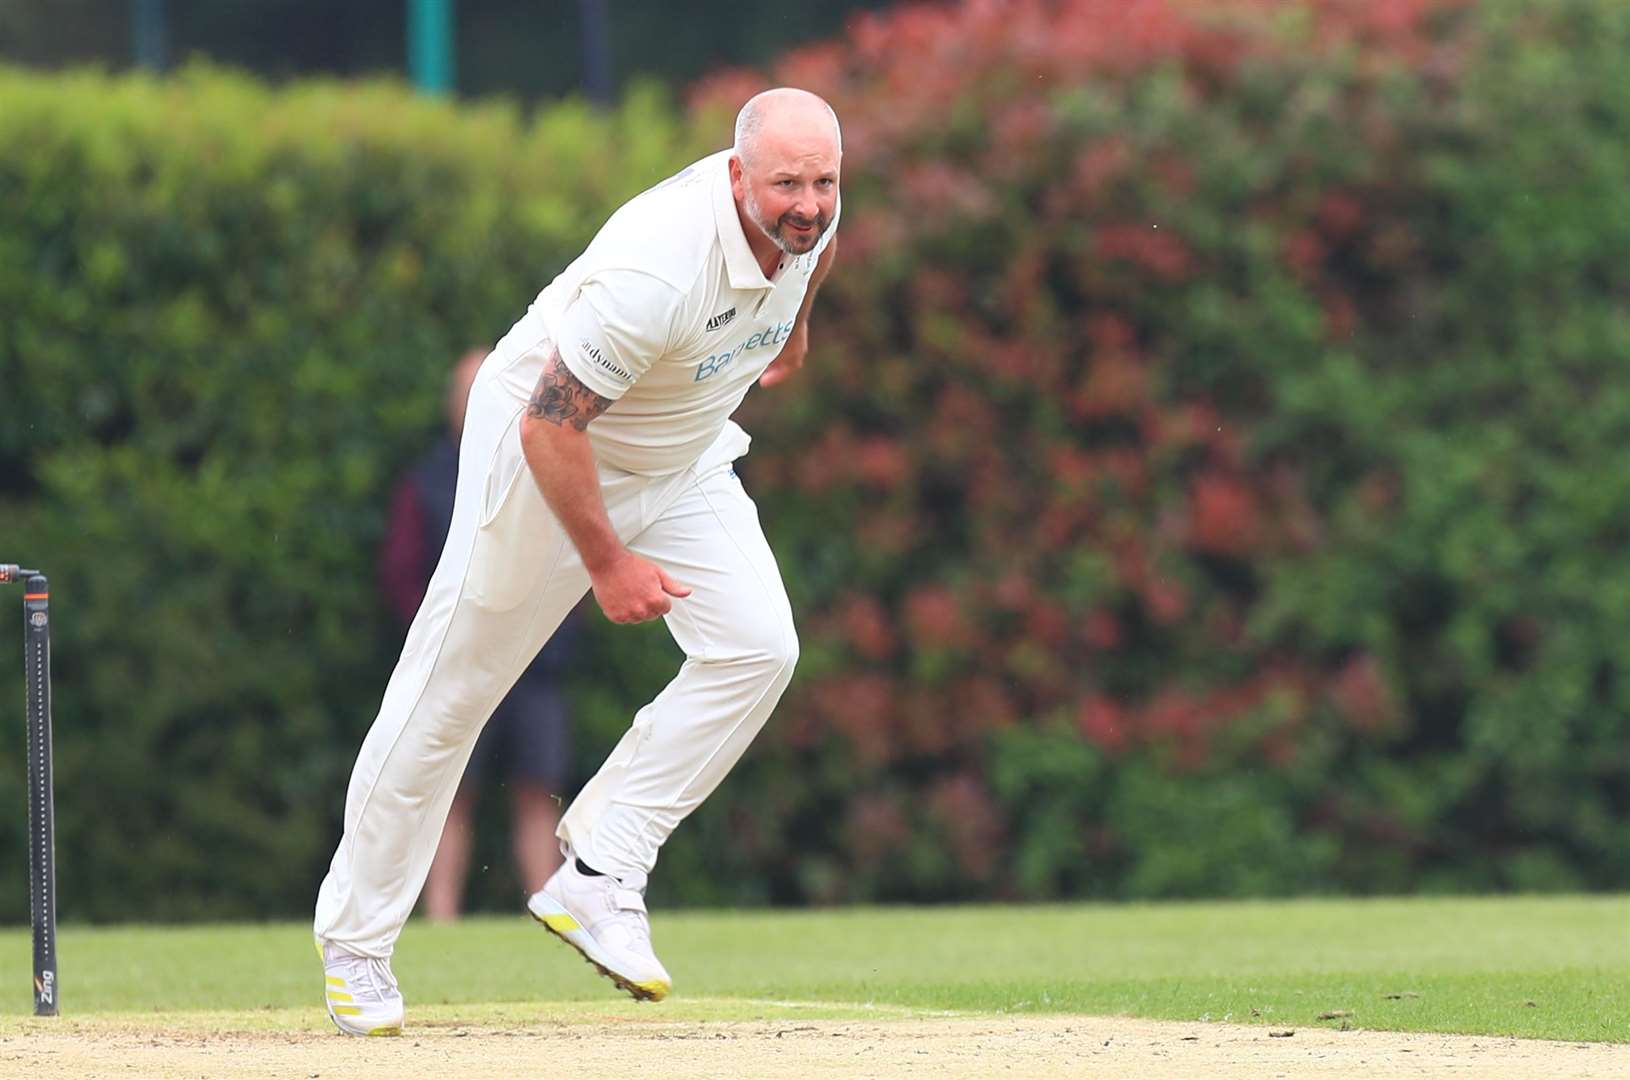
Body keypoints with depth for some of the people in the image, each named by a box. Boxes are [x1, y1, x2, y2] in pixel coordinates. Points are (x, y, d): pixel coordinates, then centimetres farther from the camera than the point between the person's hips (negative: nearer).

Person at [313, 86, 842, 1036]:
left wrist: (794, 325, 24)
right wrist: (608, 563, -24)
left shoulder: (807, 214, -17)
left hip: (681, 460, 7)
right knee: (450, 690, 0)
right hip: (545, 453, -7)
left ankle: (597, 880, -7)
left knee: (758, 647, -14)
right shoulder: (654, 271, -39)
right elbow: (549, 426, -32)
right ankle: (356, 942, 16)